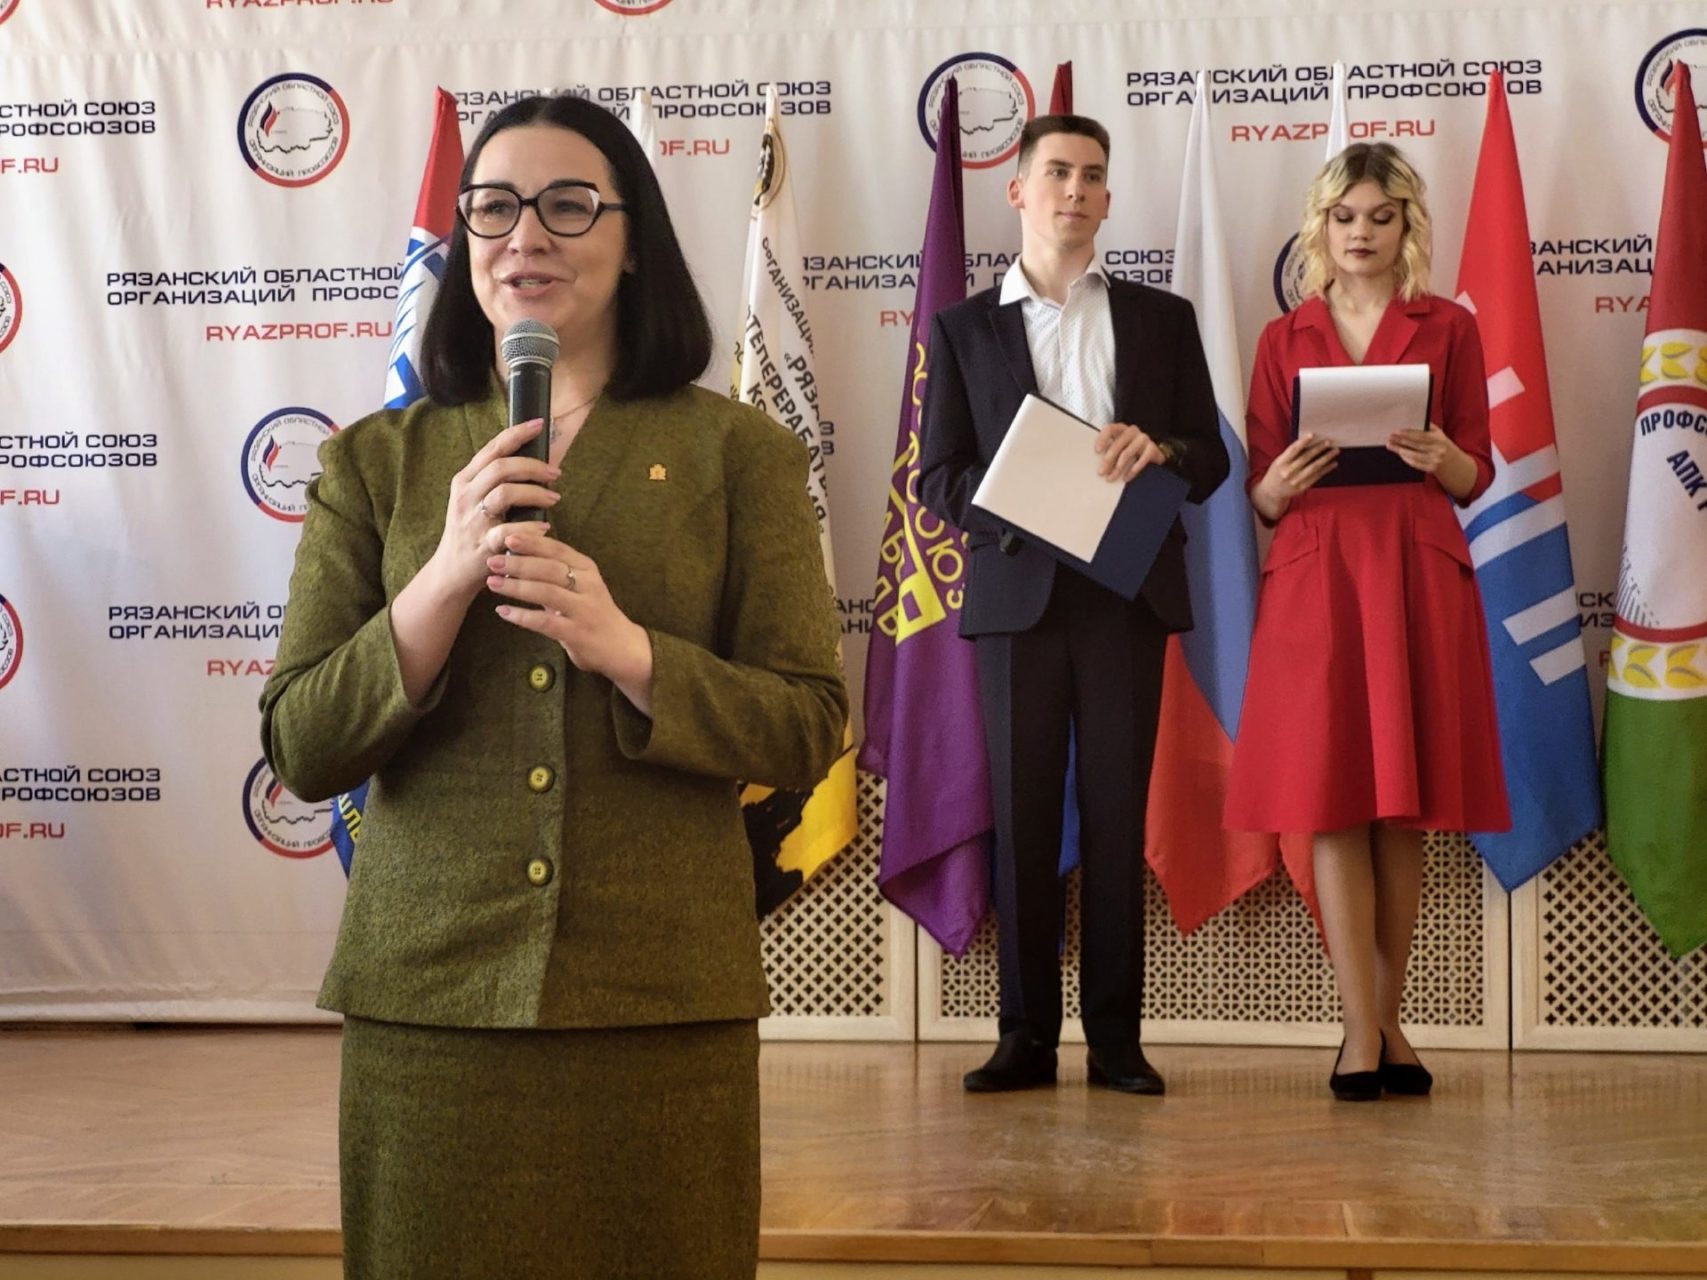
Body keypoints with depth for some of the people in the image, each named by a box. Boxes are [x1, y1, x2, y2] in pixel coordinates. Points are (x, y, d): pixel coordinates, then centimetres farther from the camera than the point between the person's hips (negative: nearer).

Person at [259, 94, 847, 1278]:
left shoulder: (737, 452, 2)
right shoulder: (377, 461, 6)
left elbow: (808, 731, -2)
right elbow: (302, 753, 0)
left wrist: (625, 650, -18)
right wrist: (444, 579, -14)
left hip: (663, 996, -1)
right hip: (427, 990, 1)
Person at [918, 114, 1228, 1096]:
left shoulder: (1162, 319, 13)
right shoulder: (964, 327, 11)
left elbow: (1211, 458, 9)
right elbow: (940, 478, 4)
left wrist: (1159, 449, -14)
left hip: (1127, 592, 0)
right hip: (1017, 592, 0)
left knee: (1118, 815, 1)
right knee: (1024, 814, 1)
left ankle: (1117, 1038, 6)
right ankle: (1027, 1035, 7)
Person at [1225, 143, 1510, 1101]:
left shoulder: (1448, 328, 9)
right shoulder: (1285, 340, 13)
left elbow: (1477, 477, 6)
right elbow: (1261, 493, 10)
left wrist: (1440, 459, -15)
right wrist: (1280, 484, -12)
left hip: (1418, 577, 0)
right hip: (1314, 575, 1)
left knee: (1404, 805, 2)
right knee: (1333, 803, -5)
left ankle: (1384, 1022, 12)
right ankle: (1365, 1032, -2)